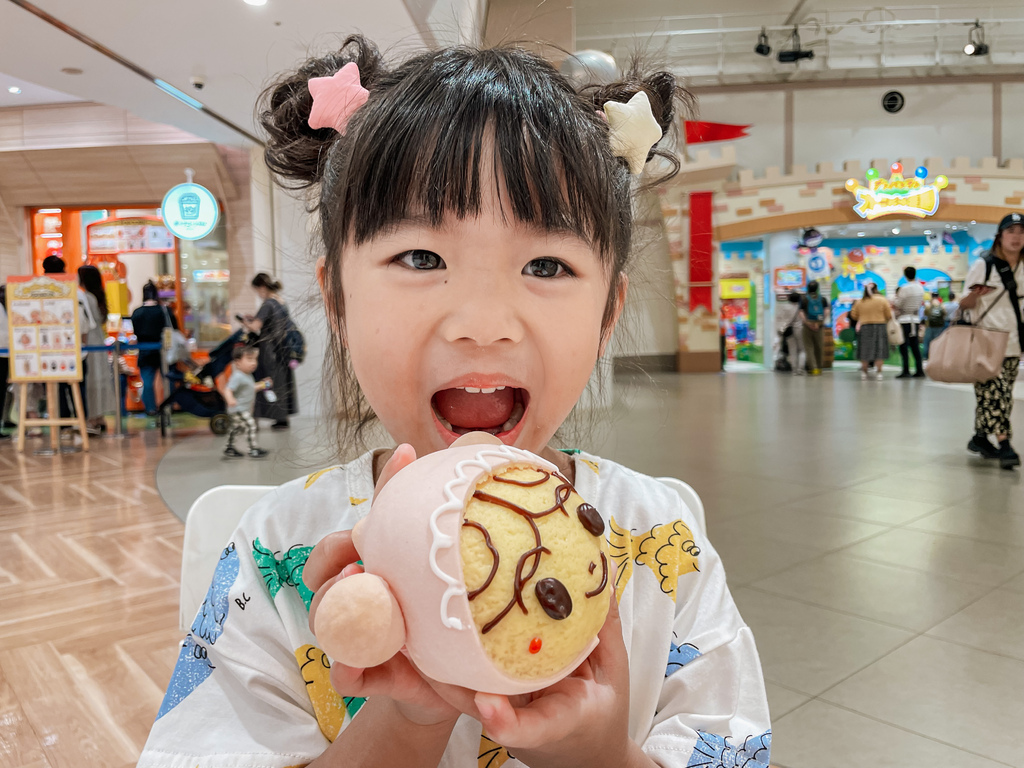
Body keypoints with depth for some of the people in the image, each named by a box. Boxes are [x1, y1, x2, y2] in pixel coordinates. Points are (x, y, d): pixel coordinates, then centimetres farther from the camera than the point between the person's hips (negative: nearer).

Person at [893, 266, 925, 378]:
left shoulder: (904, 288, -15)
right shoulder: (920, 288, 5)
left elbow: (897, 305, -10)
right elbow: (921, 303, 13)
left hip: (904, 319, -6)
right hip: (915, 319, 6)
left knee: (904, 346, -3)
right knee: (915, 346, 10)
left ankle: (906, 371, -5)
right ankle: (920, 370, 10)